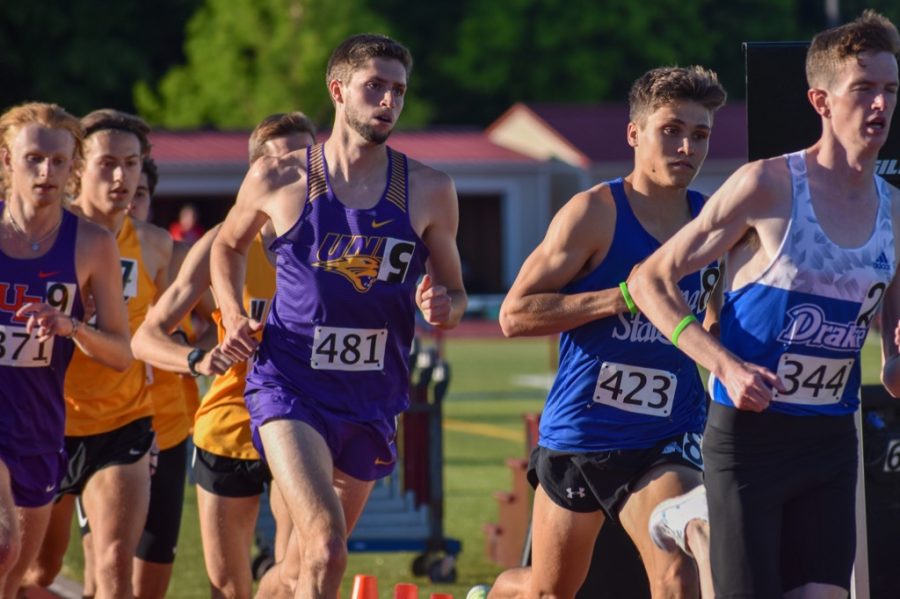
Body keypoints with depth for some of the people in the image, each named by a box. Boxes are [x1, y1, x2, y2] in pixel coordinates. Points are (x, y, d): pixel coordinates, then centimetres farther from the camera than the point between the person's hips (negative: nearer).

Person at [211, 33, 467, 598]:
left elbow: (455, 294, 10)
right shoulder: (278, 179, -3)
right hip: (289, 387, -3)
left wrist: (442, 307, -14)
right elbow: (229, 245, 17)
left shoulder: (429, 191, 0)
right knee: (326, 548, -23)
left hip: (372, 399, 4)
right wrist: (234, 316, 0)